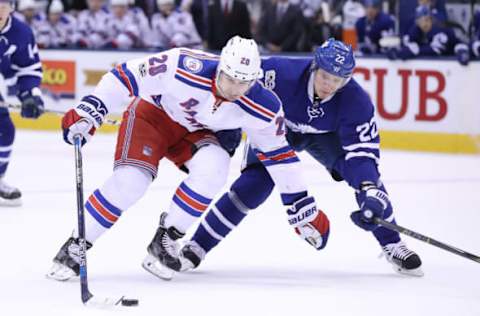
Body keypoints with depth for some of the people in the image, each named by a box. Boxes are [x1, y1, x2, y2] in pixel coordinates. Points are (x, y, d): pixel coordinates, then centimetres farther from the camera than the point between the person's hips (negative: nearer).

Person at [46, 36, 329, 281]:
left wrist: (301, 204, -4)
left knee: (213, 170, -28)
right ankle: (76, 246, -5)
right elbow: (128, 76, -27)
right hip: (154, 113, -3)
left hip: (202, 131, 3)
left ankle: (167, 239, -9)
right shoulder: (183, 67, -37)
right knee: (130, 181, -22)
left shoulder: (262, 108, -24)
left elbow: (277, 152, -8)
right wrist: (90, 111, -33)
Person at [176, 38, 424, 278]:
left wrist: (370, 195, -48)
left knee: (365, 174, -15)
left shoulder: (356, 101, -31)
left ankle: (392, 246, 4)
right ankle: (196, 247, -13)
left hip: (324, 134, 2)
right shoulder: (282, 73, -37)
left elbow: (363, 151, -34)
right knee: (255, 184, -21)